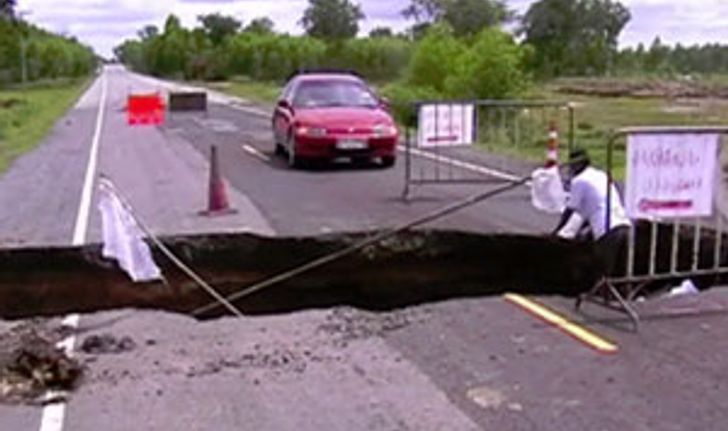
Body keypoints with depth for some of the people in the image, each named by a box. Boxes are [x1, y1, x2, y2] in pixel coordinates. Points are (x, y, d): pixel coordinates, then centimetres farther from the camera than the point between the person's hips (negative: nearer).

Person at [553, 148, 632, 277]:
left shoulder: (579, 181, 3)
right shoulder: (602, 176, 25)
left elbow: (569, 211, 4)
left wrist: (555, 232, 15)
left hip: (608, 231, -7)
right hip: (624, 226, 7)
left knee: (606, 274, -3)